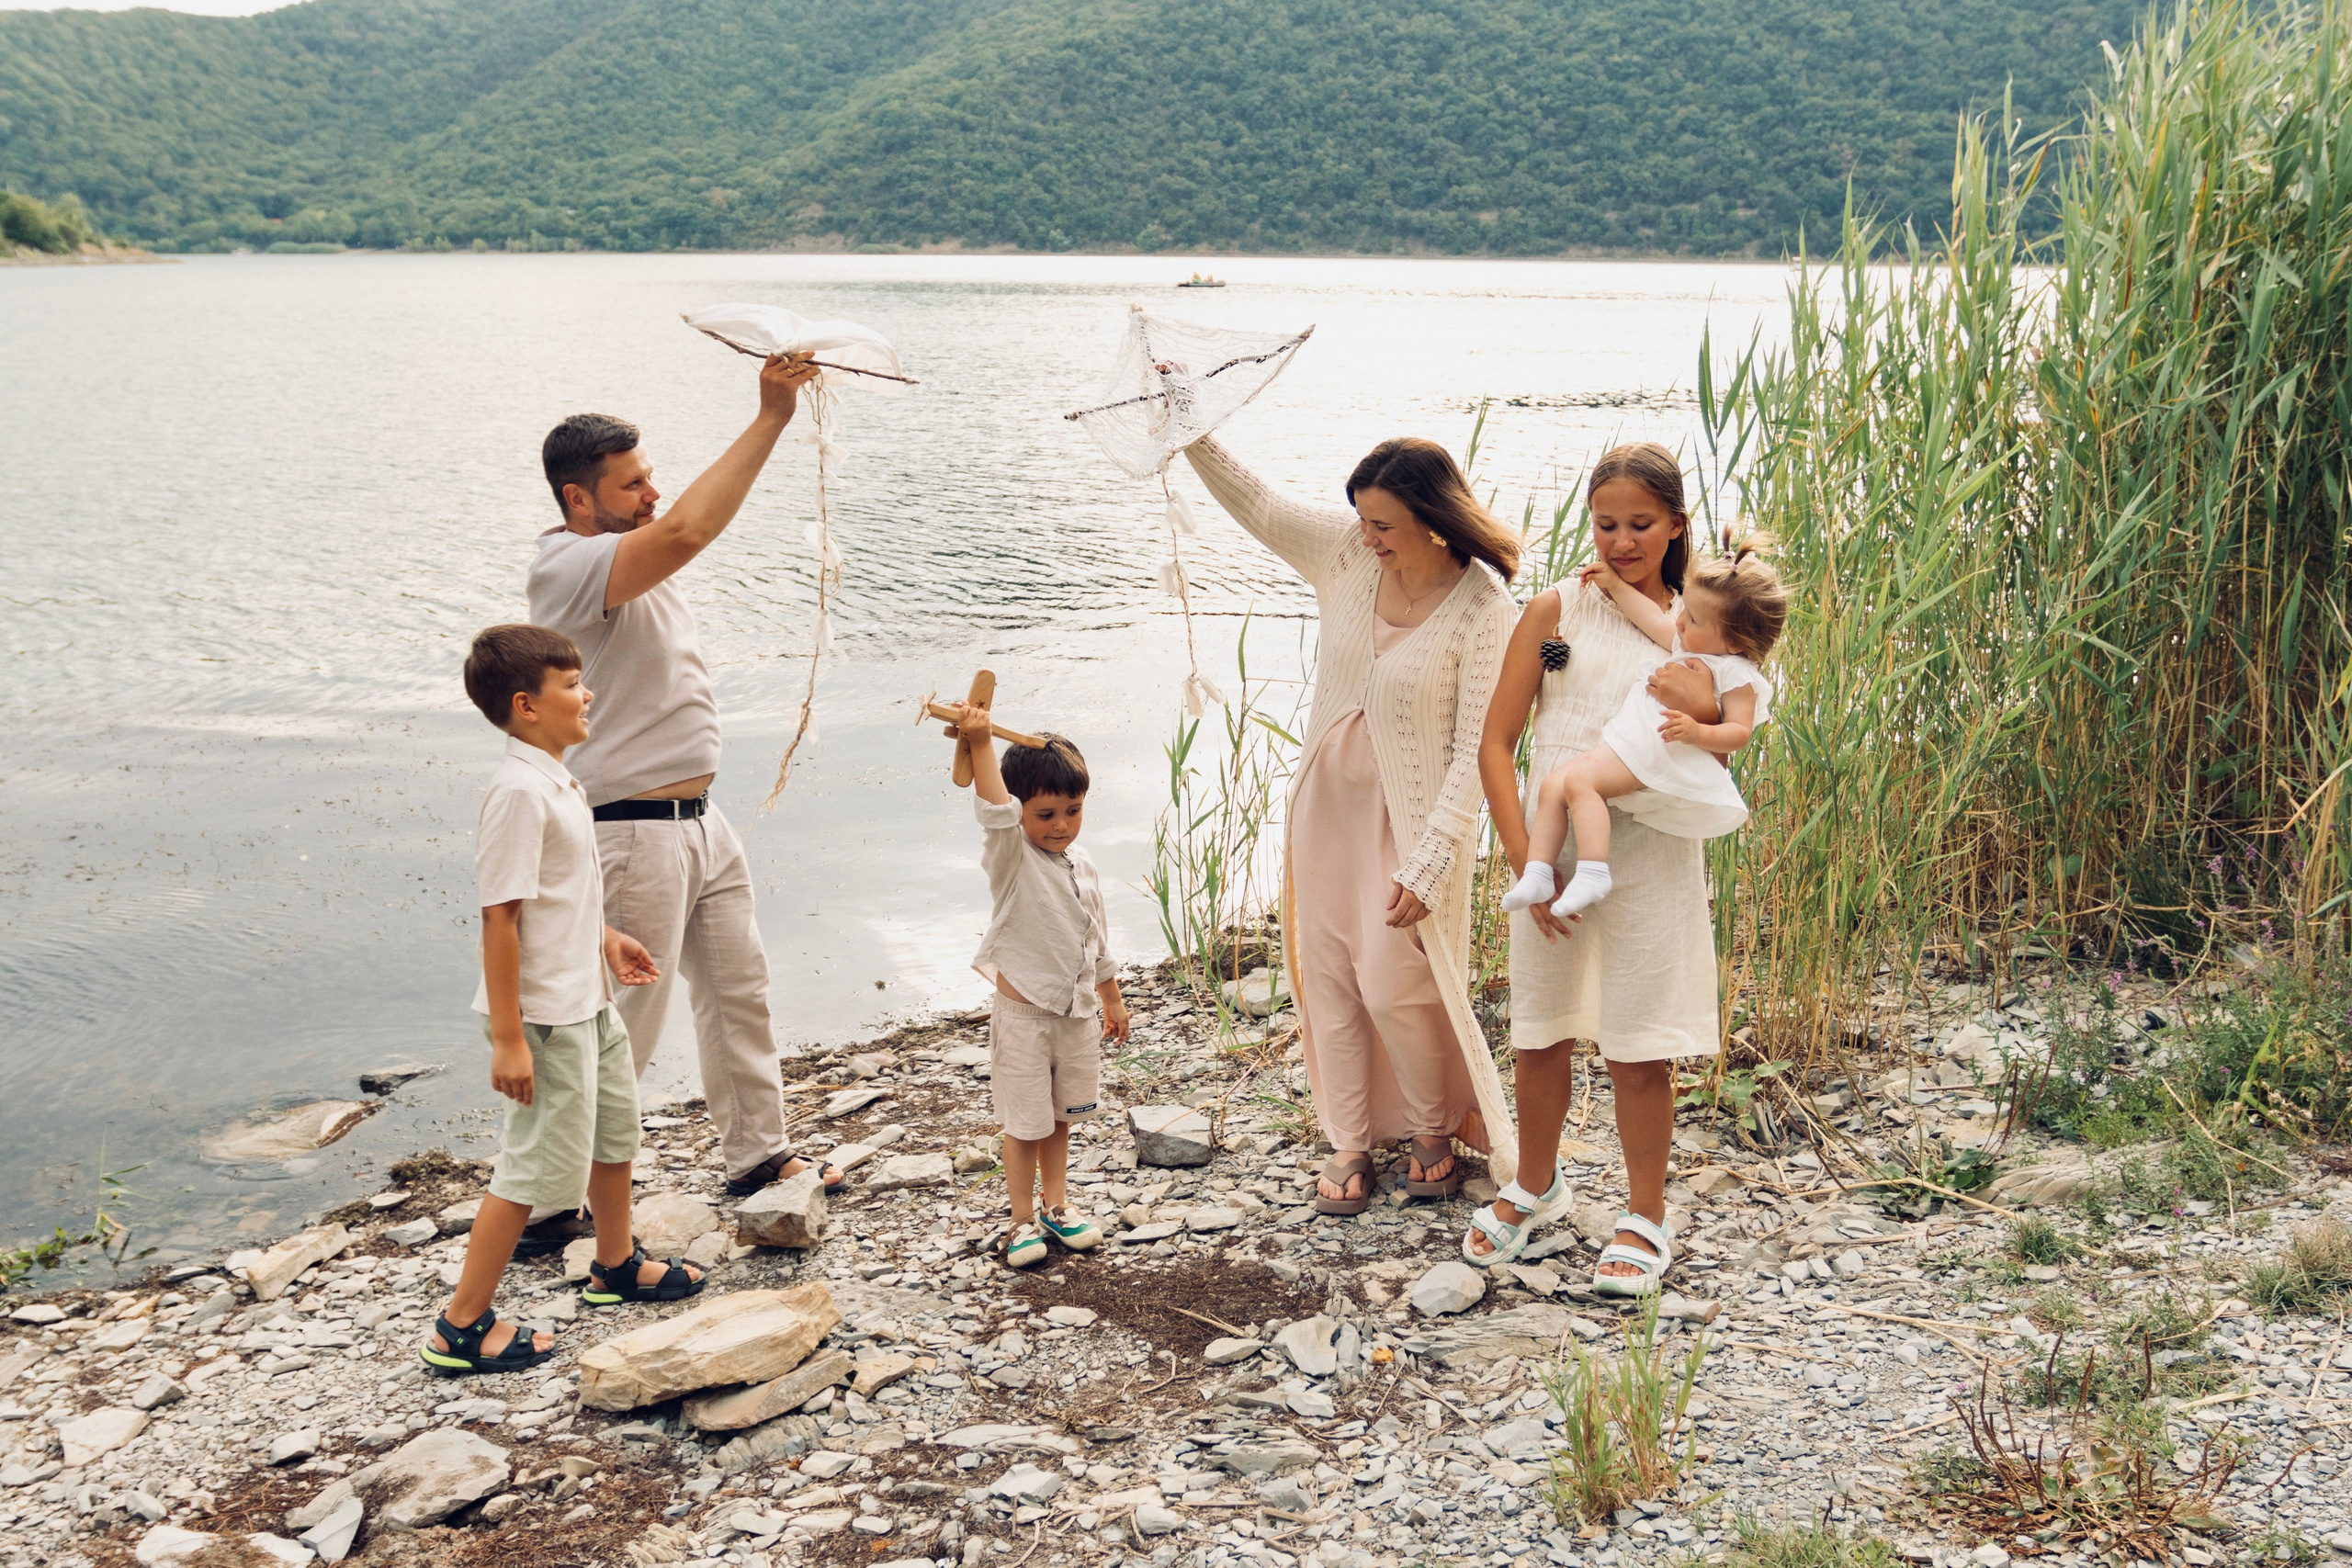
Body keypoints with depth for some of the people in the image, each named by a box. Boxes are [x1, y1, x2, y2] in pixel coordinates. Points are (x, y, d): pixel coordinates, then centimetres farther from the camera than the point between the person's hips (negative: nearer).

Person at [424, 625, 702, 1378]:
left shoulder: (554, 779, 7)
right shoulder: (519, 791, -23)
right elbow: (501, 917, -25)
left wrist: (605, 937, 24)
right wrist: (508, 1038, -25)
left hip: (585, 999, 10)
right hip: (543, 1013, -10)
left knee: (616, 1123, 23)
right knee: (540, 1161, -2)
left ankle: (616, 1264, 44)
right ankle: (462, 1328, 9)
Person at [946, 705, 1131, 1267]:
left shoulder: (1081, 865, 6)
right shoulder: (1011, 858, -13)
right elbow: (995, 812, -35)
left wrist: (1111, 998, 22)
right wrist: (981, 744, -46)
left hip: (1076, 1012, 6)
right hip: (1023, 1014, -6)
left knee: (1058, 1119, 17)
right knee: (1025, 1123, 3)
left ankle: (1057, 1208, 31)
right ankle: (1023, 1220, 16)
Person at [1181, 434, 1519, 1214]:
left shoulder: (1481, 609, -21)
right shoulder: (1348, 552, -8)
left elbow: (1476, 749, -20)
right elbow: (1256, 507, 4)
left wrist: (1427, 865, -23)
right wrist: (1194, 437, -9)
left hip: (1412, 815, -5)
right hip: (1329, 799, 5)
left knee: (1394, 983, -1)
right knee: (1328, 972, 10)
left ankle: (1435, 1129, 26)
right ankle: (1350, 1141, 25)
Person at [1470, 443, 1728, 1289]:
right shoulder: (1554, 611, 0)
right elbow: (1495, 744, -3)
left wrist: (1703, 717, -15)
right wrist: (1525, 860, -12)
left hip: (1650, 854, -1)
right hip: (1551, 848, 1)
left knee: (1640, 1045, 5)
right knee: (1540, 1033, 13)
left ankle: (1645, 1217, 23)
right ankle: (1536, 1188, 35)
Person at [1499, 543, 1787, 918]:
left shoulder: (1736, 674, -7)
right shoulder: (1690, 643, 20)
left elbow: (1740, 731, -15)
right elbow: (1654, 620, 33)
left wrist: (1698, 732, -31)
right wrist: (1616, 585, 35)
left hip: (1658, 753, -10)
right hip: (1625, 742, 10)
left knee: (1579, 780, -29)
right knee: (1552, 786, -3)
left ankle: (1592, 873, -33)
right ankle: (1537, 874, -7)